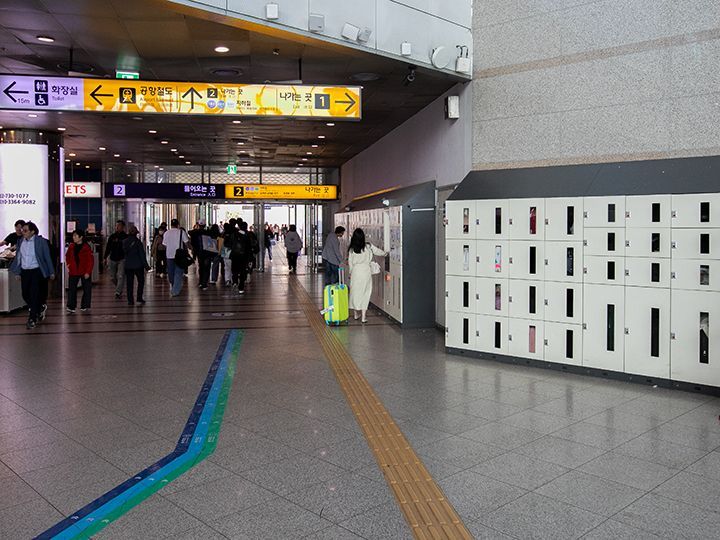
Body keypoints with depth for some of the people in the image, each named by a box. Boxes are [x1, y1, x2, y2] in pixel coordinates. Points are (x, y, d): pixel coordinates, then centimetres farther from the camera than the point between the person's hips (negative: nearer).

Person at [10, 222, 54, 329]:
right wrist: (17, 272, 13)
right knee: (25, 295, 10)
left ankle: (32, 319, 4)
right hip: (24, 272, 5)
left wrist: (51, 272, 2)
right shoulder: (20, 241, 5)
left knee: (34, 295, -5)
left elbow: (47, 257, -2)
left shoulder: (41, 241, -8)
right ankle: (41, 308, 35)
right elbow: (18, 257, 13)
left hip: (36, 271, -5)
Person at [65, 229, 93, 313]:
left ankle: (85, 306, 18)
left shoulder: (86, 247, -11)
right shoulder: (71, 247, 4)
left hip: (85, 272, -3)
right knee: (71, 289, -4)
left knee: (86, 289, 6)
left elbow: (91, 261, -11)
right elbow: (67, 257, 21)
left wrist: (88, 272, -14)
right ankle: (71, 307, -3)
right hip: (73, 272, 4)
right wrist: (68, 265, 8)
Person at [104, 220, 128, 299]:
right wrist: (105, 258, 5)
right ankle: (120, 289, 30)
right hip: (112, 259, 4)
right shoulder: (112, 236, 8)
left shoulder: (126, 237, 0)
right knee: (112, 277, 8)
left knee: (121, 276, -10)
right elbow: (107, 248, 10)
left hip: (122, 259, -3)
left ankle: (118, 292, -7)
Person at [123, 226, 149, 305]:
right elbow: (142, 254, -10)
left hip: (128, 265, 4)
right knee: (141, 281, 11)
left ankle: (130, 300, 6)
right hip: (138, 265, -4)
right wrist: (146, 265, -5)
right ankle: (139, 298, 6)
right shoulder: (137, 241, -12)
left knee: (129, 283, 7)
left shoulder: (125, 241, 2)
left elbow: (124, 253, 10)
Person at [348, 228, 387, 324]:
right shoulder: (368, 246, -7)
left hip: (355, 271, 1)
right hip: (366, 271, -1)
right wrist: (385, 253, 28)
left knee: (355, 291, 14)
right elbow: (378, 252, 7)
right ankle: (364, 316, 1)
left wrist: (350, 273, 16)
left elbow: (350, 263, 2)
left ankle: (356, 314, 23)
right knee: (365, 292, 4)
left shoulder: (351, 249, -5)